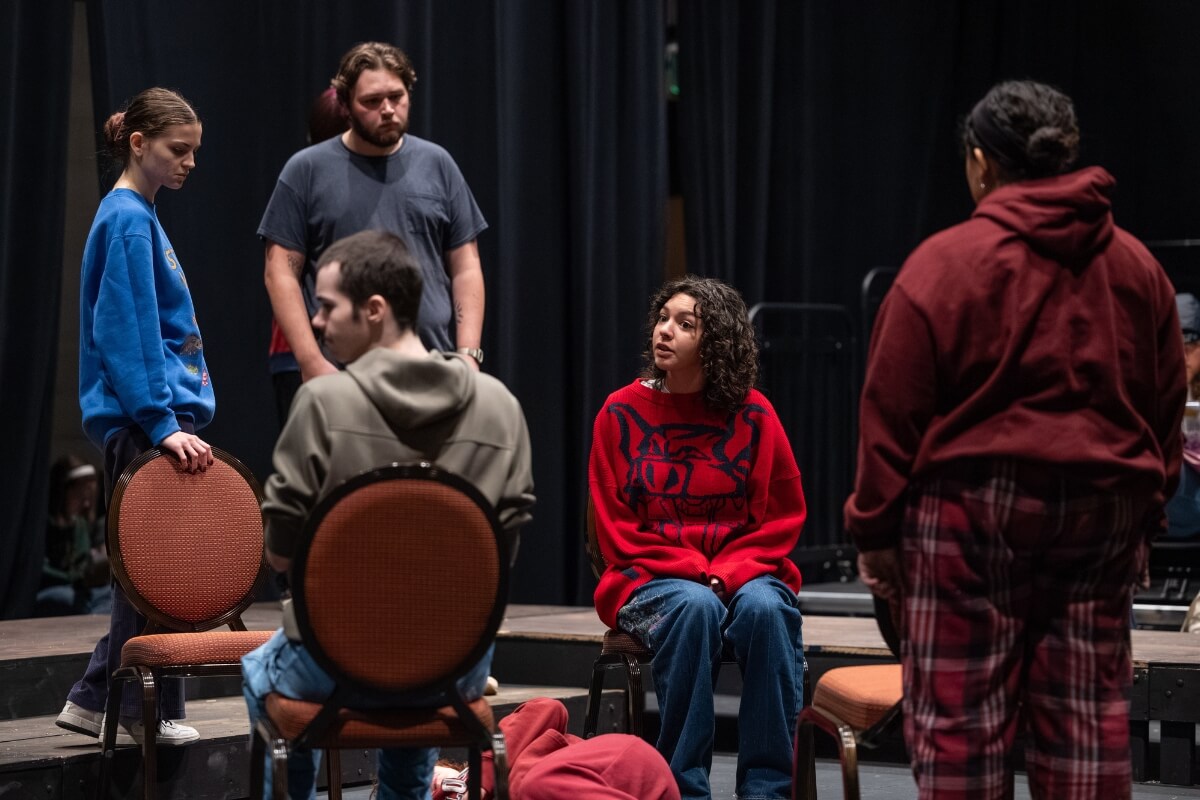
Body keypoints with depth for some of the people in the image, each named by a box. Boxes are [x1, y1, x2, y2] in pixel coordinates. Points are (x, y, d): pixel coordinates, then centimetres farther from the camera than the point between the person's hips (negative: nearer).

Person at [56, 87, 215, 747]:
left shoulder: (137, 216, 18)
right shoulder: (127, 220, -12)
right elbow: (129, 334, -18)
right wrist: (162, 423, -21)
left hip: (152, 421, 10)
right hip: (140, 421, -10)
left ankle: (97, 702, 15)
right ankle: (150, 712, 0)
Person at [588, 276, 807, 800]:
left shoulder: (752, 414, 2)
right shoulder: (622, 413, 1)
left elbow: (782, 518, 5)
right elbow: (618, 530, 1)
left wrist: (729, 574, -12)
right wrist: (695, 572, -12)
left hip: (745, 573, 1)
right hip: (650, 583, -1)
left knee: (764, 607, -33)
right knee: (695, 607, -34)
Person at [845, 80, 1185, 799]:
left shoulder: (945, 263, -6)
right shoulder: (1137, 268, 9)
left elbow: (892, 414, -6)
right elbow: (1165, 410, 14)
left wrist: (876, 530, 0)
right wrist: (1144, 517, 23)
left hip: (974, 505, -4)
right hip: (1105, 511, 4)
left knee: (961, 714, 1)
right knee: (1088, 713, 8)